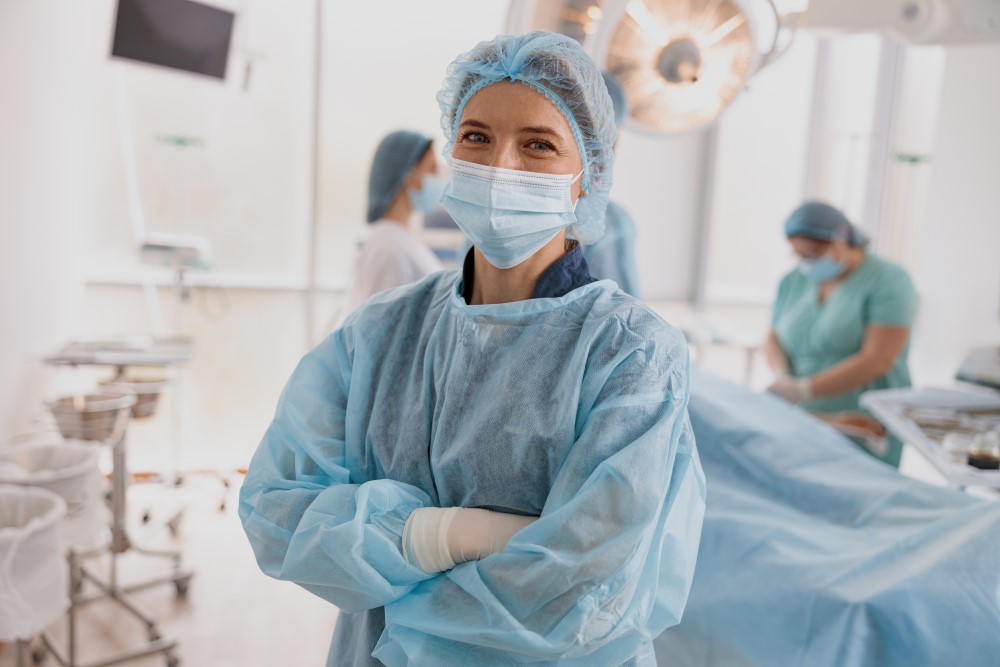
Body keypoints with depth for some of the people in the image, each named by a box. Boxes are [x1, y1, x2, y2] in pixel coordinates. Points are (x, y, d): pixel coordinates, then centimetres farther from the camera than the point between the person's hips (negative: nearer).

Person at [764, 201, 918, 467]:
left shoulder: (887, 281, -6)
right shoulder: (793, 282, 10)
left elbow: (877, 360, -15)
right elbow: (773, 340, 11)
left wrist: (803, 390, -21)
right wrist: (783, 377, -11)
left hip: (861, 432, -4)